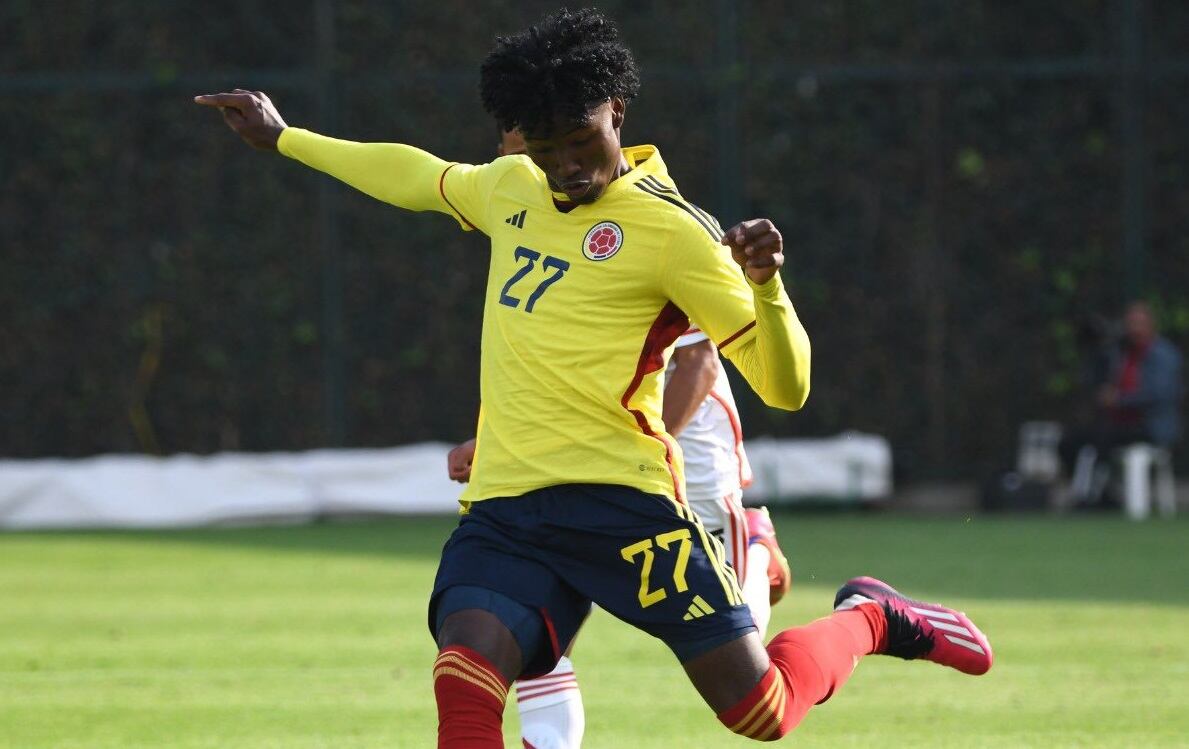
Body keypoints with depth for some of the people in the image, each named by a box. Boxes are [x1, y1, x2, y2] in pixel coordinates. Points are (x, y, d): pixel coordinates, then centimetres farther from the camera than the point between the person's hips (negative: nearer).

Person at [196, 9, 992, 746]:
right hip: (503, 512, 5)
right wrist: (282, 137, 43)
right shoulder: (512, 188, 14)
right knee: (464, 679, -25)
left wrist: (764, 283, -27)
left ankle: (867, 620, 27)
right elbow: (418, 177, 37)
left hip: (620, 500, -5)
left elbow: (785, 387, -8)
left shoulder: (668, 230, -6)